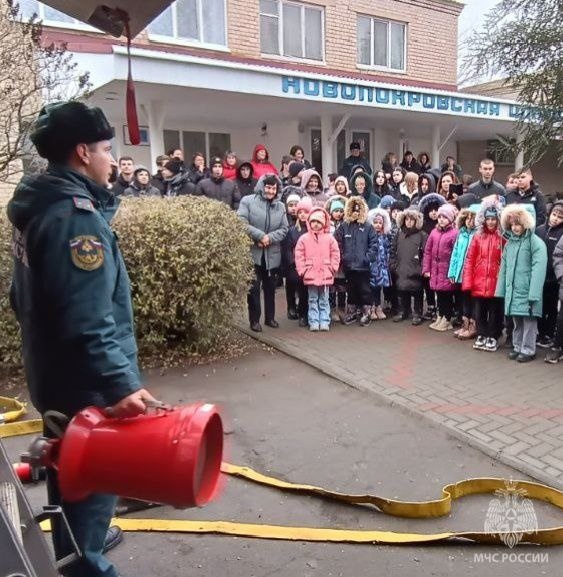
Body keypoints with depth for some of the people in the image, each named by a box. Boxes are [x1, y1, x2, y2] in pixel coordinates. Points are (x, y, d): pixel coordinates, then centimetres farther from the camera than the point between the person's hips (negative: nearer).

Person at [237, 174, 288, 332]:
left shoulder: (280, 206, 10)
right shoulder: (248, 201, -4)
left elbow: (284, 229, 5)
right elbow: (242, 223, -14)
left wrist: (269, 237, -13)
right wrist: (260, 235, -20)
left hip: (272, 254, 4)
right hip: (252, 252, -4)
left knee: (270, 287, 14)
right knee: (253, 287, 1)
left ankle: (270, 317, 27)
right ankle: (254, 320, 11)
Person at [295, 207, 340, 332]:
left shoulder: (329, 238, 0)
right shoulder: (304, 238, -1)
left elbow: (335, 254, 2)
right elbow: (299, 255, 0)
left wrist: (333, 268, -3)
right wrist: (302, 270, -5)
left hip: (326, 275, 0)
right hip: (310, 275, 0)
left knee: (324, 300, 8)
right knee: (313, 300, 7)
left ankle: (324, 322, 13)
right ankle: (314, 322, 11)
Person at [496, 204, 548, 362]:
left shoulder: (536, 242, -9)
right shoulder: (509, 243, 11)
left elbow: (538, 269, -16)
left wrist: (533, 294, -21)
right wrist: (501, 289, 8)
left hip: (527, 292, -6)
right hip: (512, 291, 6)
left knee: (529, 321, 2)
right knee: (516, 322, 16)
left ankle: (528, 350, 13)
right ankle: (518, 347, 27)